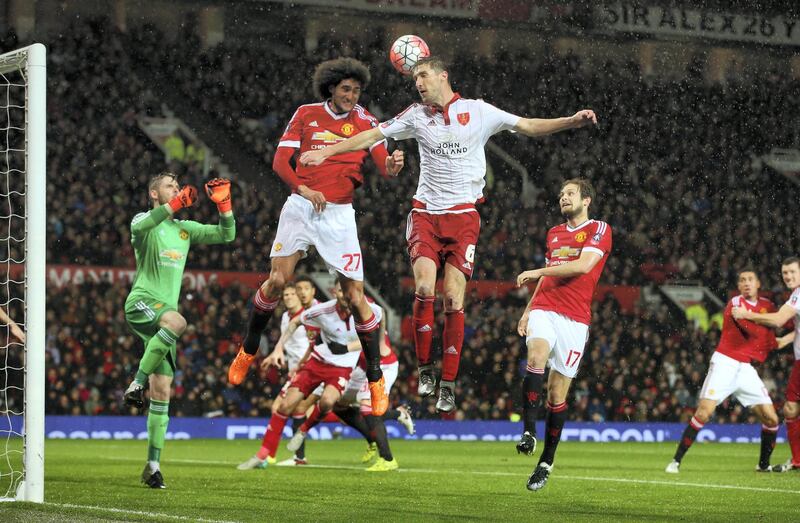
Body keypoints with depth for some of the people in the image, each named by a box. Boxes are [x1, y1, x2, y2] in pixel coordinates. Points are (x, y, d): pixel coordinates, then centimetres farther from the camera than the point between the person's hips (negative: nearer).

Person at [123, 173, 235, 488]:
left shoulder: (185, 229, 21)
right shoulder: (146, 221, 3)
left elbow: (226, 235, 17)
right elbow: (139, 226, -23)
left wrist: (224, 204, 2)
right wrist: (176, 204, -32)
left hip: (164, 312, 6)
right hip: (141, 302, -6)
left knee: (162, 392, 1)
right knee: (177, 321, -40)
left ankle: (153, 465, 4)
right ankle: (136, 384, -32)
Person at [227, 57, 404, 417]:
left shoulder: (365, 122, 3)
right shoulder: (306, 115, 2)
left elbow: (384, 166, -7)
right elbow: (280, 161, -2)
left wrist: (392, 166, -31)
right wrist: (303, 188, -20)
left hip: (339, 215, 0)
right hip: (301, 207, 0)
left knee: (355, 296, -5)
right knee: (277, 280, -9)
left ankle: (376, 379, 5)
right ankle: (248, 351, 16)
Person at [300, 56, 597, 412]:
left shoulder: (478, 111, 2)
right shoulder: (417, 116, 8)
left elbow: (527, 126, 1)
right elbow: (372, 136, 12)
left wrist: (571, 122, -12)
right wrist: (326, 152, 8)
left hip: (463, 216, -1)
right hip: (426, 214, 1)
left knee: (453, 298, -8)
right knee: (424, 288, -18)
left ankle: (448, 383, 0)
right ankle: (425, 368, -1)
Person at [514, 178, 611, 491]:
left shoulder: (599, 230, 2)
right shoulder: (553, 234, 21)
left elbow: (584, 265, -14)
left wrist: (538, 271, -11)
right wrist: (527, 311, 21)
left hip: (575, 318, -4)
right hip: (544, 310, 4)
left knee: (558, 392, -1)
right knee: (536, 359, -28)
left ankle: (546, 462, 10)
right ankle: (528, 433, -31)